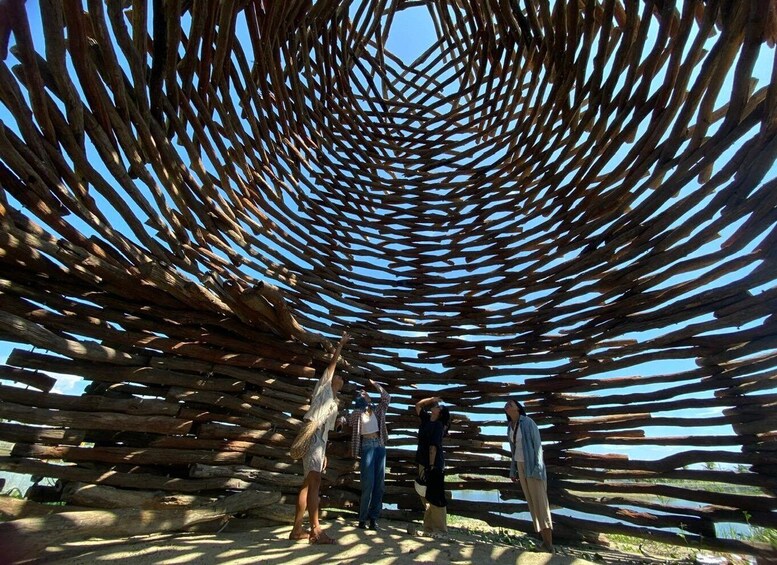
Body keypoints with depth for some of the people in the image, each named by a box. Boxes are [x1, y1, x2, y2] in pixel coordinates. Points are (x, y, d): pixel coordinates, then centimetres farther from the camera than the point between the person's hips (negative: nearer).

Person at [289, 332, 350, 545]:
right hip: (311, 435, -9)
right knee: (314, 482, -16)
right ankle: (315, 530, -20)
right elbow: (332, 364, 4)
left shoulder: (333, 403, 29)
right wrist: (341, 345, 6)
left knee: (309, 483, 8)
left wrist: (324, 453, 20)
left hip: (320, 440, 9)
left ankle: (297, 529, 12)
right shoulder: (324, 387, 11)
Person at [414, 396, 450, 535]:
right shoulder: (426, 419, 6)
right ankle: (430, 524, 27)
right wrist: (432, 399, 3)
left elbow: (433, 447, -20)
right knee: (425, 495, 15)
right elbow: (418, 405, 13)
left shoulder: (438, 426, -16)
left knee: (435, 496, 0)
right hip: (423, 462, 8)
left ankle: (440, 528, 12)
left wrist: (431, 466, -22)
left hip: (434, 464, -8)